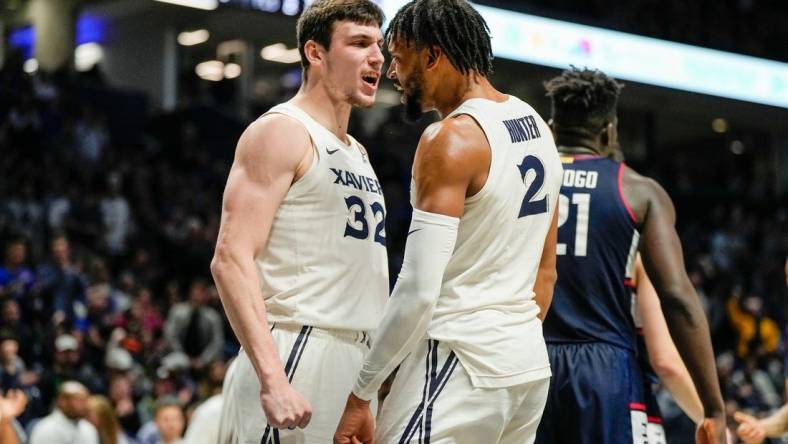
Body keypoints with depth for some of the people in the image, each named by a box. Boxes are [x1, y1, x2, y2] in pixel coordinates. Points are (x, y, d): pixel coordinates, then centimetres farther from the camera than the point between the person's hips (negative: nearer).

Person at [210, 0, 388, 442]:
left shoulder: (357, 152, 20)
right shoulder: (281, 132, -6)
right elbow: (231, 260, -16)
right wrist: (272, 378, -26)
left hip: (359, 362, 8)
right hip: (298, 356, -8)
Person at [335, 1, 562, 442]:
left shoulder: (452, 139, -15)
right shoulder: (537, 127, 12)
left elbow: (419, 290, -21)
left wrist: (361, 395, -16)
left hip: (462, 362, -9)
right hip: (531, 364, 9)